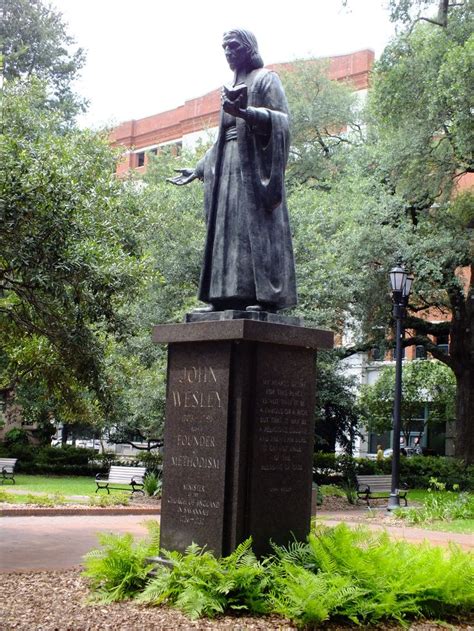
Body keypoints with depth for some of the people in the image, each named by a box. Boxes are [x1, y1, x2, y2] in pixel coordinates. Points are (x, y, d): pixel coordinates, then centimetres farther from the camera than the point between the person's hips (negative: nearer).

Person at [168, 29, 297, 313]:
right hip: (228, 166, 8)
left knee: (256, 226, -16)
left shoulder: (266, 79, 5)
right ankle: (227, 296, -5)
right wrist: (198, 169, 22)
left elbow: (280, 119, -10)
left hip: (255, 164, -8)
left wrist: (244, 113, -27)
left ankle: (265, 296, -20)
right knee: (228, 229, -2)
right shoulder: (233, 88, 26)